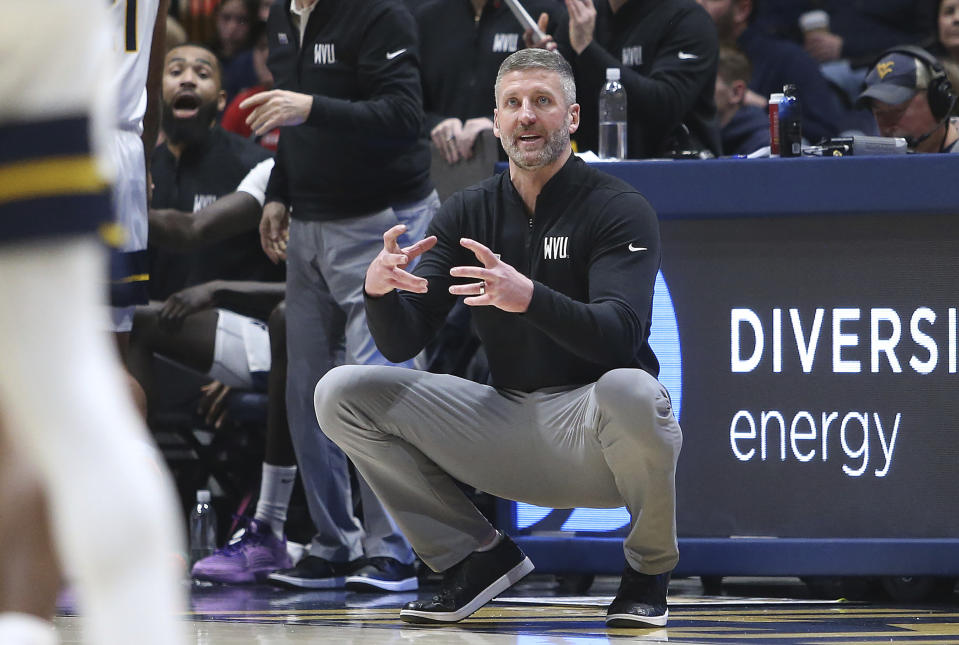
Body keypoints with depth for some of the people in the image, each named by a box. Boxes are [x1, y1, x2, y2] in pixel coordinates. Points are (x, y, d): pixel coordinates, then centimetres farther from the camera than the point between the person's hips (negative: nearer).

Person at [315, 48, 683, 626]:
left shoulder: (620, 210, -8)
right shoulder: (468, 214, 7)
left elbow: (619, 336, -24)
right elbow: (402, 344, 0)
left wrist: (529, 297, -41)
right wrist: (380, 289, -24)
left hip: (595, 436, -5)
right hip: (507, 426, 5)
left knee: (631, 392, -40)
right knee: (341, 393, -7)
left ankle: (649, 571, -10)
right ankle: (478, 556, 4)